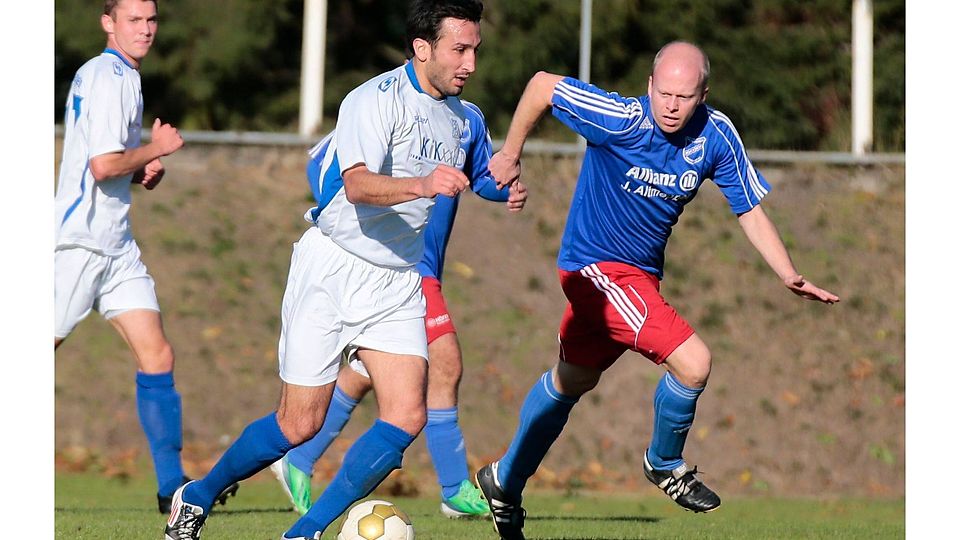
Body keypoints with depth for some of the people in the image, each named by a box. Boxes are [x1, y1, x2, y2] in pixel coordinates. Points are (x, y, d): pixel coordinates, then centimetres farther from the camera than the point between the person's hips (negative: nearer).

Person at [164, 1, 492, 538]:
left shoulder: (463, 118, 7)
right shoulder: (376, 100, -17)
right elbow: (358, 185, -34)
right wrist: (423, 184, -51)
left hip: (397, 282, 6)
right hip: (333, 269, -6)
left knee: (407, 416, -13)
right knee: (300, 424, -5)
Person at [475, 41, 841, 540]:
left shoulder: (716, 135, -10)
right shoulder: (620, 120, -25)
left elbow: (749, 210, -2)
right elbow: (543, 84, -14)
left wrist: (790, 276, -12)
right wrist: (511, 153, -8)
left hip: (642, 273, 7)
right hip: (596, 267, -7)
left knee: (571, 381, 24)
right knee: (692, 363, -20)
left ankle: (505, 481, 44)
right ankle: (665, 463, 8)